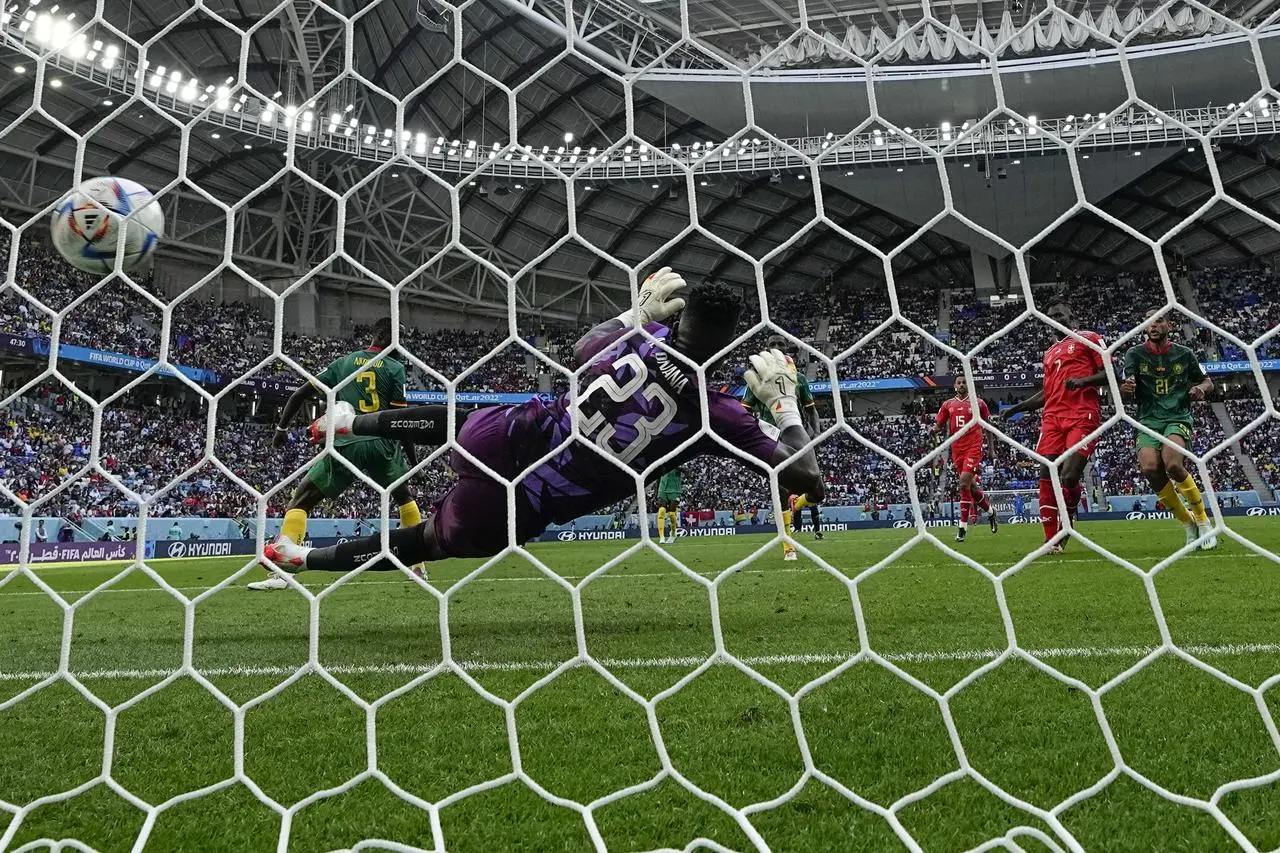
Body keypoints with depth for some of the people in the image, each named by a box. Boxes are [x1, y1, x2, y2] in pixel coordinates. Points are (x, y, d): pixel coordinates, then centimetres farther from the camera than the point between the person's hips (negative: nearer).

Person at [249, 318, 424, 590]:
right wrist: (411, 458, 6)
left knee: (299, 503, 7)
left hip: (345, 444, 0)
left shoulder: (342, 363, 13)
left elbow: (301, 394, 13)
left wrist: (282, 428, 26)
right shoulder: (395, 368, 6)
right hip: (382, 445, 0)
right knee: (405, 497, 25)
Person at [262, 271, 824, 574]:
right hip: (517, 513, -3)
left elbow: (583, 347, 16)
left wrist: (640, 309, 23)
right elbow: (808, 481, -12)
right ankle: (307, 558, 39)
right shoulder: (715, 414, -18)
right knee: (428, 542, 24)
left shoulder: (641, 337, -9)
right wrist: (784, 400, 0)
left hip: (503, 439, 3)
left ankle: (352, 422, 63)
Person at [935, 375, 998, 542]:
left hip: (973, 447, -4)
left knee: (964, 483, -16)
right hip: (957, 449, 4)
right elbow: (938, 425, 11)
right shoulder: (947, 404, 11)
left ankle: (962, 526, -10)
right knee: (970, 486, 10)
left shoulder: (978, 403, 6)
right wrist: (937, 429, -14)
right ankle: (990, 511, 36)